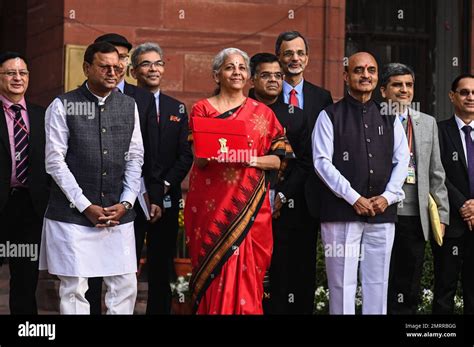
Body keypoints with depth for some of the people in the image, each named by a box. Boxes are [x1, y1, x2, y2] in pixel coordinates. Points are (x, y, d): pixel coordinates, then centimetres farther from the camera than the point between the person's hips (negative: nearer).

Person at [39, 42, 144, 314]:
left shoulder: (129, 106, 10)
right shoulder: (63, 106, -1)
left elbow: (135, 159, 11)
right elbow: (55, 162, -5)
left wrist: (126, 203, -2)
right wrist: (86, 206, -9)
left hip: (118, 213, 3)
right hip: (72, 213, -3)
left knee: (125, 286, 2)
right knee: (74, 288, 0)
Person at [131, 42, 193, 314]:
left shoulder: (177, 109, 13)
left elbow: (186, 155, 8)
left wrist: (165, 185, -6)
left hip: (166, 198, 3)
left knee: (162, 267, 7)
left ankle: (160, 309, 12)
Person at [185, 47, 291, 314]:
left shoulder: (263, 113, 9)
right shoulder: (202, 109, 7)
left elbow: (276, 160, 5)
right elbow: (199, 159, -1)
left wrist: (252, 159, -13)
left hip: (249, 203, 1)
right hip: (211, 203, -1)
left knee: (246, 270, -4)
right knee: (212, 270, -2)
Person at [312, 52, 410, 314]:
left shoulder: (389, 118, 15)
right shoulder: (330, 116, 3)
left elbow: (402, 159, 12)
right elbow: (322, 161, -5)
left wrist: (388, 196, -4)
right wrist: (354, 198, -11)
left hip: (382, 212, 4)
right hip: (342, 211, -4)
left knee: (377, 283, 5)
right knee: (342, 284, -3)